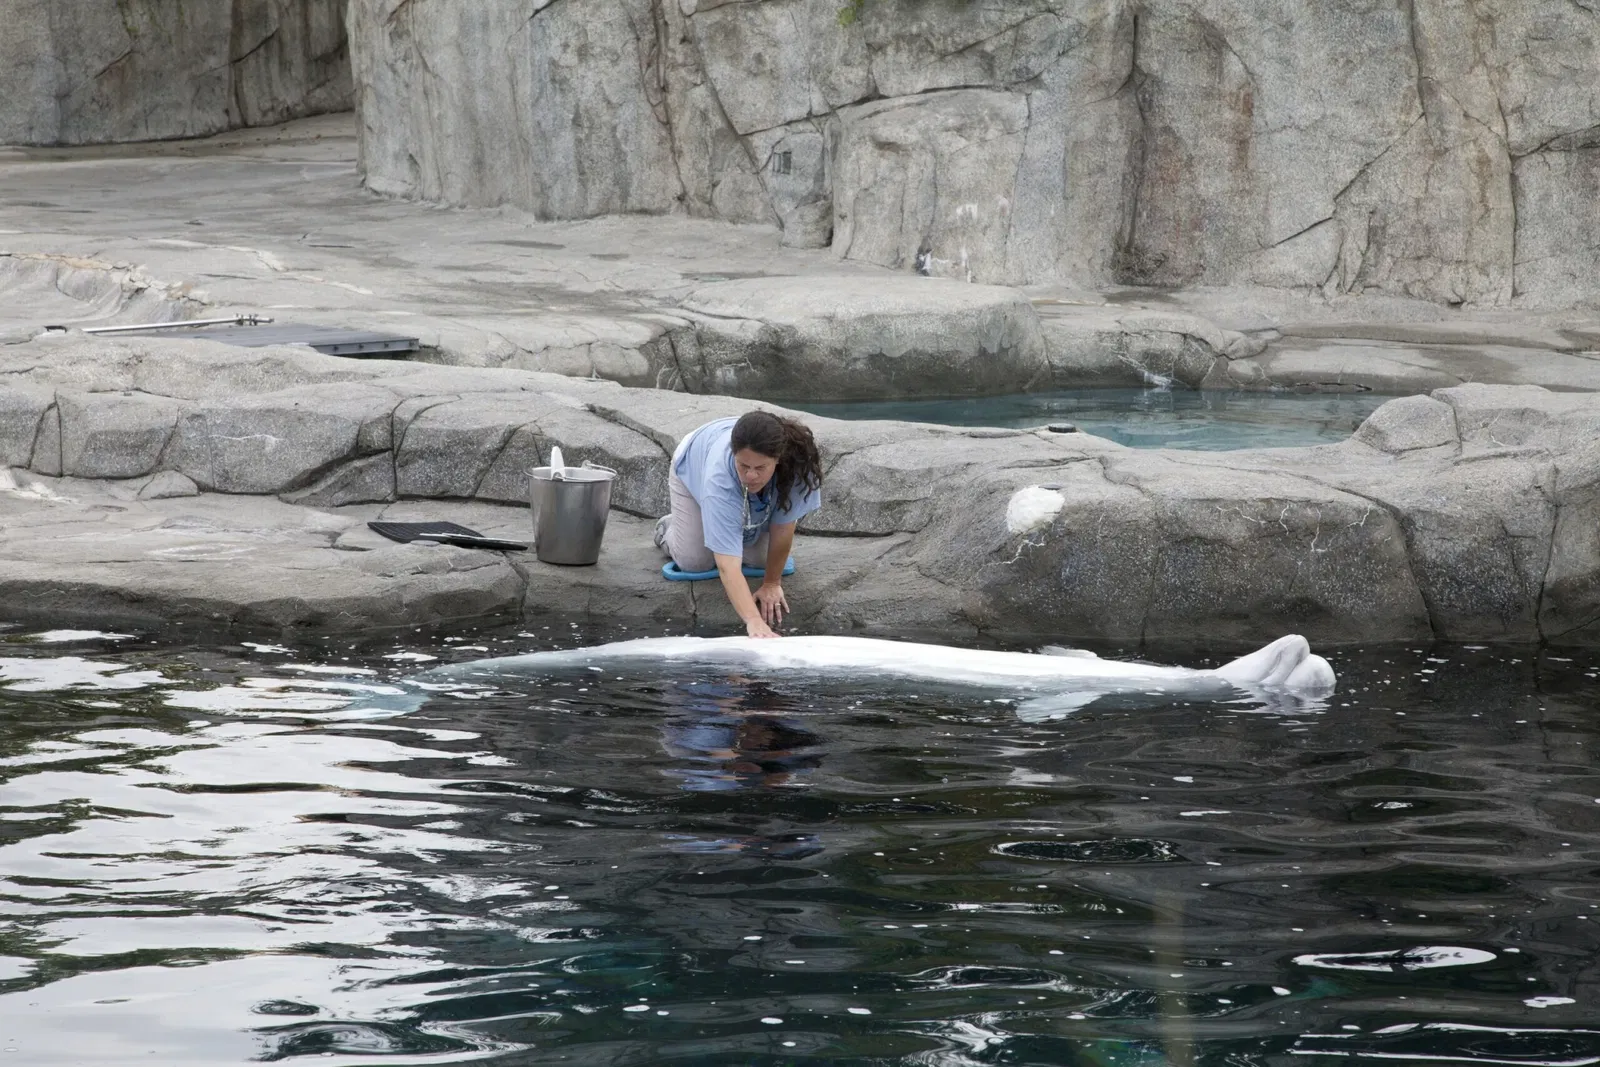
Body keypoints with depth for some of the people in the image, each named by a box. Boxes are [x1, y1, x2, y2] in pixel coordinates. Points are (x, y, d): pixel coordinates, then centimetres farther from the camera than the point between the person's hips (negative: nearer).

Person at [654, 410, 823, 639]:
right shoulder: (720, 476, -50)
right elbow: (727, 565, -55)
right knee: (695, 561, -10)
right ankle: (669, 529, 23)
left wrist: (772, 584, -19)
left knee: (762, 558, -5)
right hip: (693, 471, -3)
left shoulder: (798, 463, -44)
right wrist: (753, 621, -65)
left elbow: (783, 529, -27)